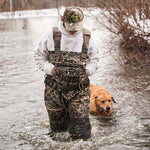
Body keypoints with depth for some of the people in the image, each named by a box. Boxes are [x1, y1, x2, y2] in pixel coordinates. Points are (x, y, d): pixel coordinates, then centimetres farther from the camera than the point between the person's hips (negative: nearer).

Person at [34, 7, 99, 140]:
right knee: (57, 128, 11)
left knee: (82, 132, -11)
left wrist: (86, 71, -2)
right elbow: (39, 56, 6)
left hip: (79, 89, 0)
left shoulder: (86, 38, 3)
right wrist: (52, 70, -9)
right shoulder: (51, 35, -3)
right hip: (55, 88, 0)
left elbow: (94, 59, 17)